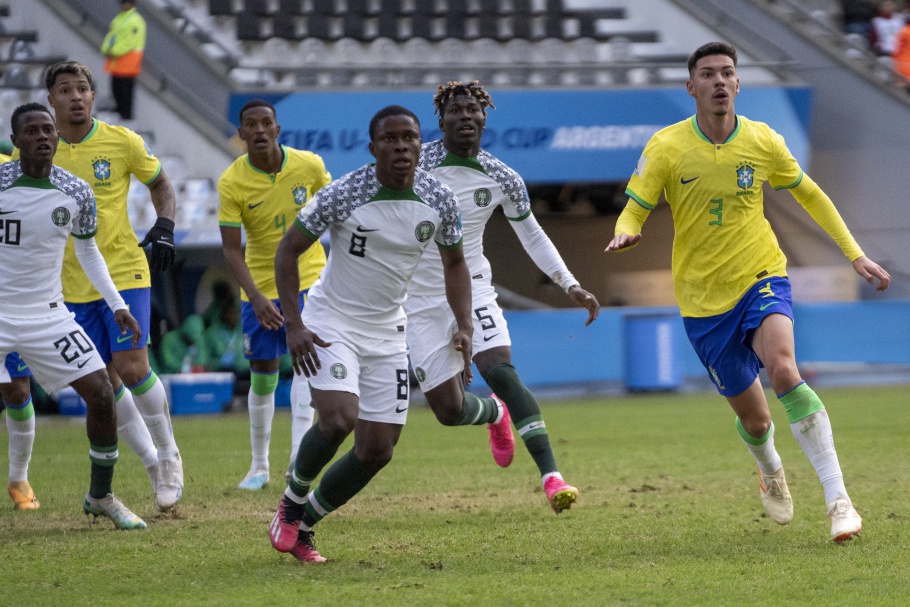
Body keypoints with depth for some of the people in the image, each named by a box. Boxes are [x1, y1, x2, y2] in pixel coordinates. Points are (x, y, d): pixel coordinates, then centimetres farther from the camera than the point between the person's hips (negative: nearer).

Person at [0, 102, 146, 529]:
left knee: (101, 394, -2)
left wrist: (117, 305, 8)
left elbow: (88, 250, 15)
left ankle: (101, 496, 16)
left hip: (48, 313, 4)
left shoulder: (76, 193, -1)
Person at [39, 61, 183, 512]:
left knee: (132, 368, -14)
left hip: (125, 271, -3)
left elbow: (160, 184, 10)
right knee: (105, 382, 2)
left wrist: (165, 227, -6)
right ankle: (153, 466, 18)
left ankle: (169, 455, 8)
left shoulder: (122, 142, -5)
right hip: (73, 284, 3)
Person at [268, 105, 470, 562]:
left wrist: (464, 327, -3)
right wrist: (293, 325, -17)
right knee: (338, 420, -26)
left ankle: (303, 526, 21)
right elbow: (288, 250, -9)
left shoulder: (439, 200, -6)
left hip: (387, 332, 5)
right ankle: (292, 502, 2)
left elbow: (454, 263, 10)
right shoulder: (342, 195, -19)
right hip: (331, 324, -5)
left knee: (377, 452, 1)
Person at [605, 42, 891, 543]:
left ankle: (838, 498, -28)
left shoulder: (763, 142, -3)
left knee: (782, 369, -30)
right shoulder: (666, 147, -8)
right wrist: (625, 234, -30)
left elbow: (810, 196, 13)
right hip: (703, 299, 1)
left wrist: (854, 253, 9)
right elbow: (633, 211, -6)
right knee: (753, 417, 6)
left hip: (762, 279, -1)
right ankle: (770, 471, 46)